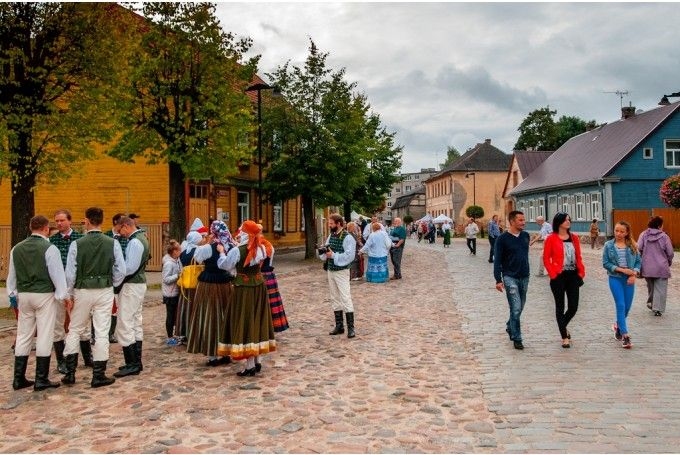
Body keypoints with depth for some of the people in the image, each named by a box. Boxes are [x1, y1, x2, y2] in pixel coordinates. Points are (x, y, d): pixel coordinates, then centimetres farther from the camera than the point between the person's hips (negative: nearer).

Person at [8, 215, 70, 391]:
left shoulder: (17, 249, 7)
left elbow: (12, 274, 14)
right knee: (44, 336, 0)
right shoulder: (49, 249, -11)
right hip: (44, 295, -6)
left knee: (23, 336, 12)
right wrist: (64, 295, -3)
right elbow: (57, 274, -11)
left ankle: (19, 378, 16)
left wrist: (12, 294, 25)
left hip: (23, 295, 6)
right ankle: (41, 379, 3)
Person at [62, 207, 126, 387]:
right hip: (105, 292, 0)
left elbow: (70, 273, -7)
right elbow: (121, 271, -5)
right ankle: (98, 376, 9)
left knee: (75, 330, 15)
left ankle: (70, 373, 15)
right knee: (102, 333, 5)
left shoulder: (77, 244, -9)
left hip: (82, 291, 0)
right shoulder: (113, 244, -5)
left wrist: (69, 295, 6)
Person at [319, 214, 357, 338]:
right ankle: (339, 326, 21)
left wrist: (333, 255, -21)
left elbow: (349, 256, -22)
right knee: (335, 299, 12)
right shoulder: (331, 236, 10)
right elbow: (325, 254, 13)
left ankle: (351, 328, -2)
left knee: (345, 299, -8)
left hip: (341, 272, -8)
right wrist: (322, 251, -9)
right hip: (330, 271, 8)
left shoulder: (347, 238, -13)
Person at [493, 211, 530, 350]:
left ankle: (510, 327, 38)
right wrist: (498, 280, -12)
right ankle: (516, 338, 2)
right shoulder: (503, 239, -10)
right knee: (516, 308, -9)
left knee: (520, 307, 15)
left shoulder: (525, 236, 6)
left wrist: (526, 272, 17)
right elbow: (497, 260, -9)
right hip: (510, 277, -6)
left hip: (524, 277, 6)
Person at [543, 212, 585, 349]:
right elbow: (546, 258, -5)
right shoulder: (551, 238, -5)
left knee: (573, 307, 4)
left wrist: (581, 272, 1)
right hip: (559, 276, -4)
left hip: (573, 275, 4)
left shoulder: (574, 238, 8)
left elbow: (579, 257, 10)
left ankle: (563, 326, 33)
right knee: (560, 306, 5)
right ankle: (564, 337, 16)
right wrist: (553, 274, -11)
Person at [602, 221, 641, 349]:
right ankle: (625, 336, -4)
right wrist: (621, 269, -16)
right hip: (615, 278, -3)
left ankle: (618, 326, 37)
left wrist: (634, 274, -12)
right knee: (621, 305, -7)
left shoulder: (632, 246, 1)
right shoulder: (608, 245, -4)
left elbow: (638, 261, 4)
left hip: (629, 278, 3)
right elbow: (605, 263, -6)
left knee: (627, 306, 11)